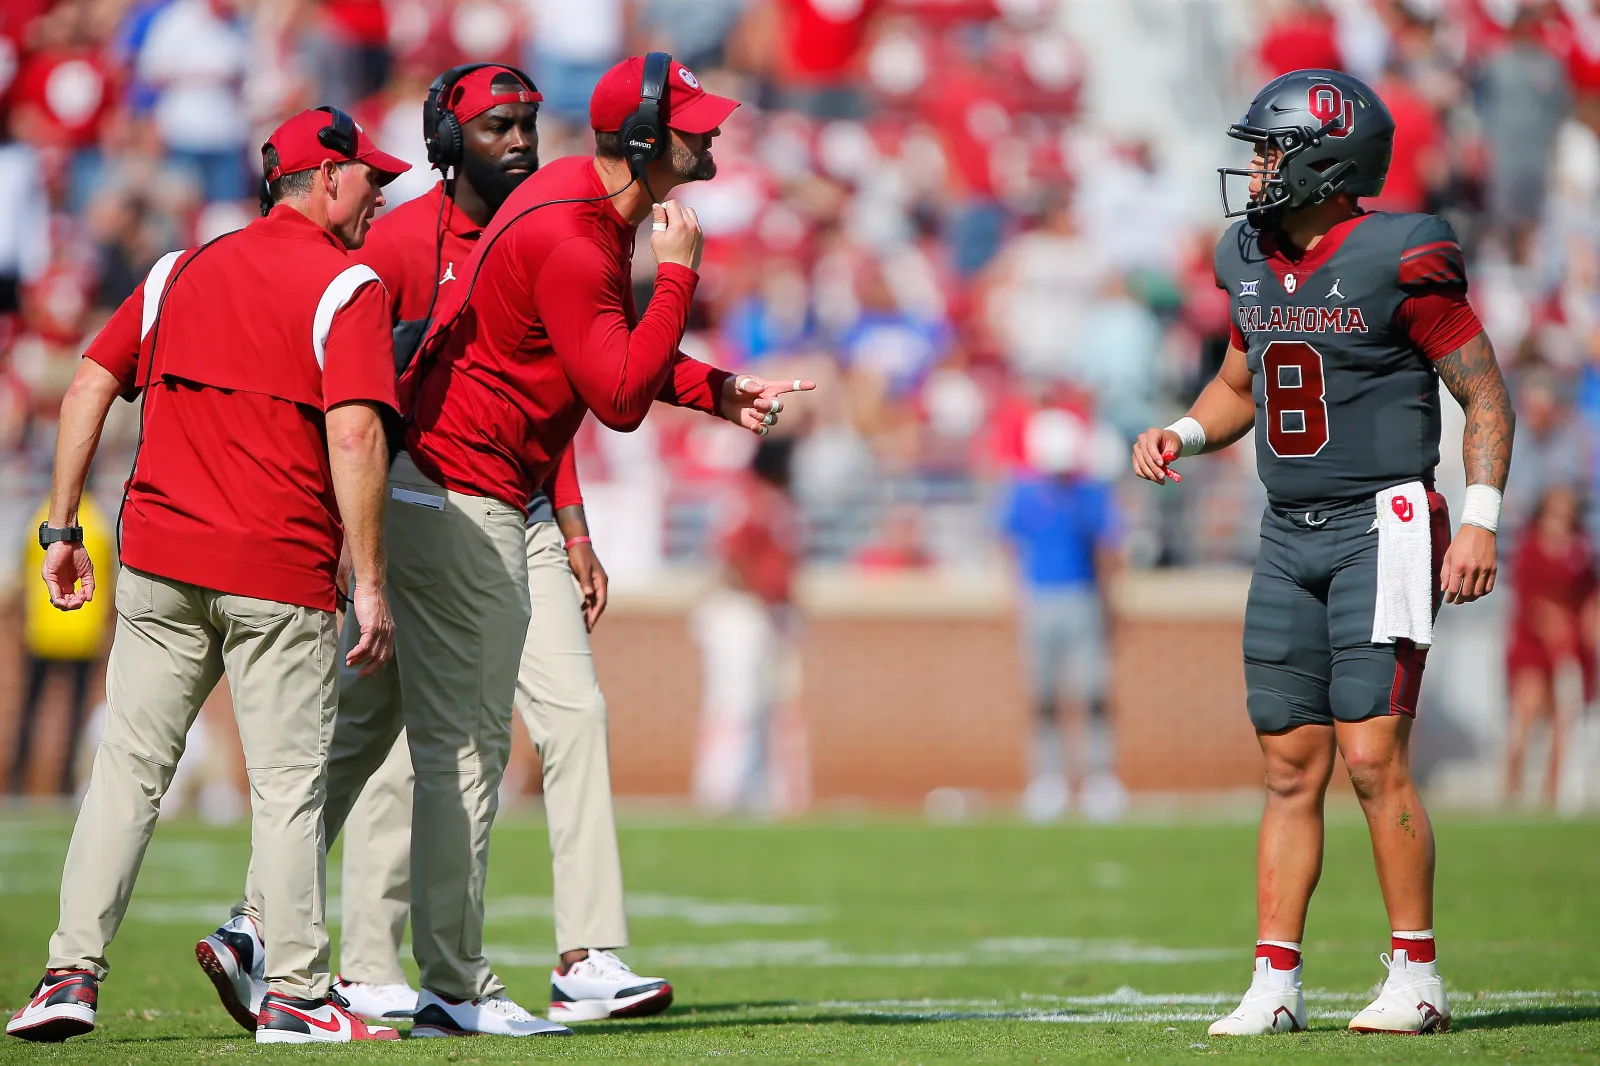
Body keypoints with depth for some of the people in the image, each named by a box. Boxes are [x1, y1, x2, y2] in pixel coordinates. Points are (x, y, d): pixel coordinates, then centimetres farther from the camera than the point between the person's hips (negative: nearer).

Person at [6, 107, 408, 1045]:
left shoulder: (181, 271, 14)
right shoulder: (348, 288, -4)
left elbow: (90, 387, 9)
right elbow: (354, 436, -15)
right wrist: (371, 585, -14)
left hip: (158, 560, 5)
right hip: (281, 574, -5)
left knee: (130, 768, 8)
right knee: (289, 784, 3)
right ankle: (296, 994, 5)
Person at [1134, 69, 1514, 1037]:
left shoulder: (1399, 261, -12)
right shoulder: (1254, 262, 9)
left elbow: (1486, 395, -7)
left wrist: (1481, 521, -15)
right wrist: (1183, 435, 4)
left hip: (1382, 528, -7)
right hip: (1290, 534, 7)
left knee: (1374, 755, -11)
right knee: (1292, 767, 6)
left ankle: (1418, 980, -3)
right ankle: (1275, 985, 8)